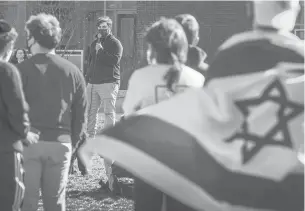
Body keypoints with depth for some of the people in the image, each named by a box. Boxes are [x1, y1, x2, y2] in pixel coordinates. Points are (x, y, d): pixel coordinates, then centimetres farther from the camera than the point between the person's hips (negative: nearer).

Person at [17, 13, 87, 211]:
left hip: (28, 142, -3)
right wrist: (72, 143, 14)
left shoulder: (22, 70, -6)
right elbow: (81, 114, 6)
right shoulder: (73, 71, 5)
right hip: (60, 143, 3)